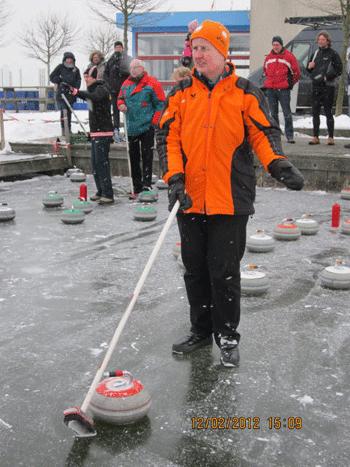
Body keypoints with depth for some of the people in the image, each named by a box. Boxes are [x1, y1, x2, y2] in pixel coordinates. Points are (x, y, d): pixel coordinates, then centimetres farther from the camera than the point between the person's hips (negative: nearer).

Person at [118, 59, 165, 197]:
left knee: (146, 157, -4)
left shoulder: (151, 83, -5)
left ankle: (146, 186, 0)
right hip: (131, 127, 6)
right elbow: (120, 98, 24)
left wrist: (154, 121, -11)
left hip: (147, 127, -6)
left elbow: (160, 103, -6)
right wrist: (121, 104, 0)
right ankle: (137, 188, 18)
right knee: (133, 158, 10)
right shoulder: (126, 84, 11)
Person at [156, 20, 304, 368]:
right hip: (190, 199, 3)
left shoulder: (245, 92, 3)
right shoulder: (182, 93, 9)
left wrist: (278, 165, -17)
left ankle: (227, 336, 19)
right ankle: (201, 330, 29)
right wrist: (175, 178, -11)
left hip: (230, 199, -3)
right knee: (195, 269, 12)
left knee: (224, 271, 0)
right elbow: (167, 136, 3)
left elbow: (264, 133, 2)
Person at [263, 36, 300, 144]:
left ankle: (290, 136, -1)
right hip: (270, 89, 5)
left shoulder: (289, 56, -2)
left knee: (287, 113, -3)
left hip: (283, 89, -4)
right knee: (273, 113, 9)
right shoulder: (269, 57, 11)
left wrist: (291, 83, 9)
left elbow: (296, 72, 4)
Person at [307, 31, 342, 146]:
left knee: (328, 112, -4)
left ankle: (331, 137, 1)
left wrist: (326, 77, -17)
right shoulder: (316, 53, 15)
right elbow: (310, 70, 24)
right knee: (315, 112, 6)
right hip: (316, 86, 6)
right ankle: (315, 137, 12)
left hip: (328, 86, -6)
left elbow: (339, 70, -7)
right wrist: (309, 66, 1)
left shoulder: (333, 54, -3)